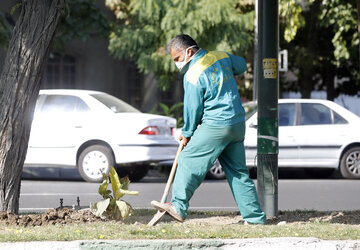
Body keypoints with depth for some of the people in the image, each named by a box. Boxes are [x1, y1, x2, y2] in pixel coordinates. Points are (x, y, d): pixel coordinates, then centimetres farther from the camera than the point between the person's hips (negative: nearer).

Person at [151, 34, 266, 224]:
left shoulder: (193, 75, -13)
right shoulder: (222, 57, 8)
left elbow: (192, 109, -7)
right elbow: (241, 65, 29)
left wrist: (187, 133, 8)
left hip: (216, 125, -8)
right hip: (238, 123, 8)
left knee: (189, 160, 0)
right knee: (238, 171, 11)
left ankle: (178, 206, -2)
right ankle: (255, 216, 10)